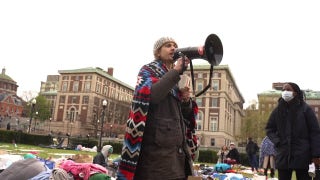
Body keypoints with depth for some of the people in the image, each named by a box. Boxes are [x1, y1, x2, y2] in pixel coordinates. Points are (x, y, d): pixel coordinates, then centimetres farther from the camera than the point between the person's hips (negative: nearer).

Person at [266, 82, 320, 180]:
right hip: (283, 155, 3)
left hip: (303, 156, -3)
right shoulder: (277, 110, 8)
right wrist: (277, 142, -1)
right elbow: (269, 129, 16)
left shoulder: (305, 109, 0)